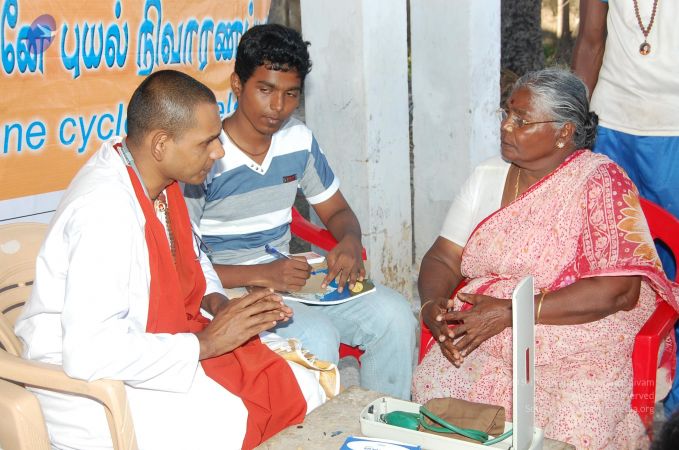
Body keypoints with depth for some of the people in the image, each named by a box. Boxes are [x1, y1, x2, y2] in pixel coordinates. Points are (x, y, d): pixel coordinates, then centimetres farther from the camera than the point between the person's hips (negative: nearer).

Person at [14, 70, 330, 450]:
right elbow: (89, 354, -33)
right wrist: (206, 342, -23)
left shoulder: (160, 177, -2)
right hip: (90, 384, -8)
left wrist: (218, 302, -1)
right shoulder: (105, 208, -28)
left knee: (302, 393, -1)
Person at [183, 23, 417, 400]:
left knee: (393, 314, -12)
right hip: (227, 291, -6)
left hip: (286, 279, 6)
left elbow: (337, 211, 15)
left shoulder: (299, 140, 3)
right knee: (316, 335, -32)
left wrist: (350, 242, -10)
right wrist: (261, 275, -26)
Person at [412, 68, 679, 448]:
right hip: (488, 341, 5)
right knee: (432, 387, -21)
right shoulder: (487, 177, 10)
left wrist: (510, 312, -21)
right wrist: (433, 305, -14)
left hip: (583, 347, -4)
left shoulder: (600, 182, -8)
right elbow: (443, 258, 10)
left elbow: (620, 290, -18)